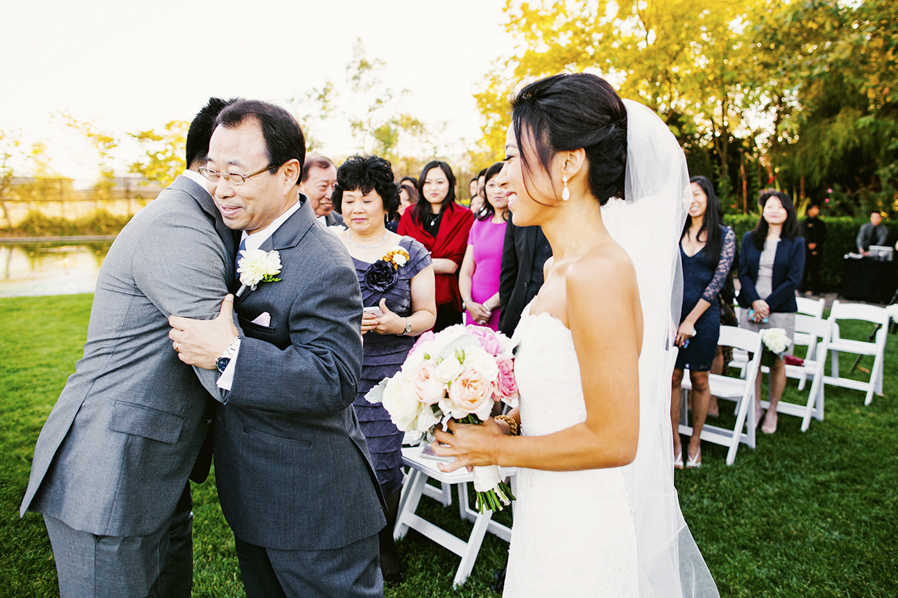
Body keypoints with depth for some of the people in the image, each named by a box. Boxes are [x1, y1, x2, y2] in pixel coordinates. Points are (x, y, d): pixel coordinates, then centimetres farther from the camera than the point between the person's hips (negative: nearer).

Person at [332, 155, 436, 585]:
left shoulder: (410, 252, 6)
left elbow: (428, 314, 7)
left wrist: (399, 324, -13)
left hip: (392, 374, 0)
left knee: (382, 464, -1)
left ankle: (384, 542, 28)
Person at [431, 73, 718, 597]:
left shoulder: (600, 271, -25)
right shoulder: (559, 267, 3)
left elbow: (612, 440, -24)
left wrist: (497, 448, -14)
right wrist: (507, 421, -1)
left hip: (592, 528, -8)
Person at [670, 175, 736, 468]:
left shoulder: (724, 235, 1)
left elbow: (718, 280, -6)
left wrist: (691, 320, -10)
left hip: (704, 316, -1)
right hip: (671, 314, 2)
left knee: (699, 380, 8)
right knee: (672, 378, 3)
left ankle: (695, 440, 23)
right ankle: (674, 441, 16)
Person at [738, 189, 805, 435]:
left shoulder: (796, 243, 3)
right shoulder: (750, 238, 8)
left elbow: (793, 280, -4)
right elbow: (743, 272, 3)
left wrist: (767, 304, -12)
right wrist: (754, 301, -11)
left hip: (780, 311, -1)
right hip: (750, 308, 2)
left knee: (777, 362, 3)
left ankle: (772, 411, 17)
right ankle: (755, 407, 19)